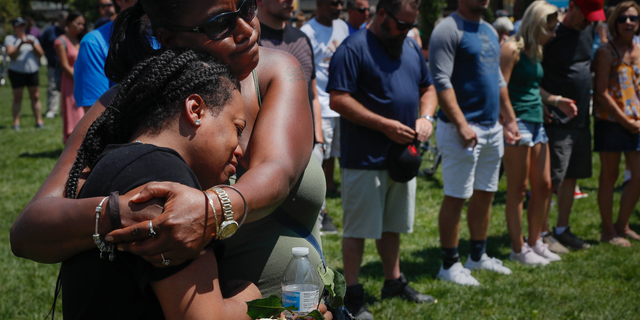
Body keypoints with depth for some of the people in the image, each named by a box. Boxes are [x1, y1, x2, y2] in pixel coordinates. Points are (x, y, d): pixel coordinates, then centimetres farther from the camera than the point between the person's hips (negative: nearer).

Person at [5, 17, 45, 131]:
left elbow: (40, 54, 5)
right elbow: (11, 54, -9)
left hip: (32, 71, 3)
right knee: (17, 98, -1)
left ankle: (39, 120, 7)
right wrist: (21, 44, -20)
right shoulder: (10, 39, 4)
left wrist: (33, 44, -12)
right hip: (17, 73, -3)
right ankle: (16, 122, 4)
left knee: (35, 97, 2)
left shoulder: (32, 38, 13)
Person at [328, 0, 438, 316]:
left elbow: (428, 88, 21)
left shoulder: (411, 48, 11)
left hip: (402, 156, 7)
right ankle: (353, 296, 10)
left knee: (392, 226, 20)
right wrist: (385, 125, -21)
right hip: (364, 159, -7)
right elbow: (338, 100, -19)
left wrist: (426, 116, -1)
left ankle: (394, 282, 34)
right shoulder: (353, 48, -13)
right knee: (358, 229, 1)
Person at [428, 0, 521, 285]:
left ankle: (478, 256, 27)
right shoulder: (449, 30, -12)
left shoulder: (489, 31, 16)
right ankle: (449, 265, 5)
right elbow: (441, 81, -19)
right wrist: (461, 124, -25)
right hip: (463, 129, -9)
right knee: (456, 197, -3)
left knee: (485, 194, 15)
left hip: (492, 128, 9)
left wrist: (509, 119, 20)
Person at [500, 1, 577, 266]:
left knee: (543, 186, 11)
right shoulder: (512, 49, -11)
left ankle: (535, 242, 23)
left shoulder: (535, 51, 15)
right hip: (518, 124, -9)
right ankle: (518, 249, 7)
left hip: (536, 123, 9)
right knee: (518, 189, -1)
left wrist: (556, 100, 11)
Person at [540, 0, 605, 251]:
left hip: (581, 119, 8)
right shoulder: (552, 35, -13)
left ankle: (562, 229, 23)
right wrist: (542, 103, -18)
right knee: (551, 180, -4)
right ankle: (543, 233, 5)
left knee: (572, 176, 13)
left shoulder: (588, 31, 10)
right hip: (557, 120, -8)